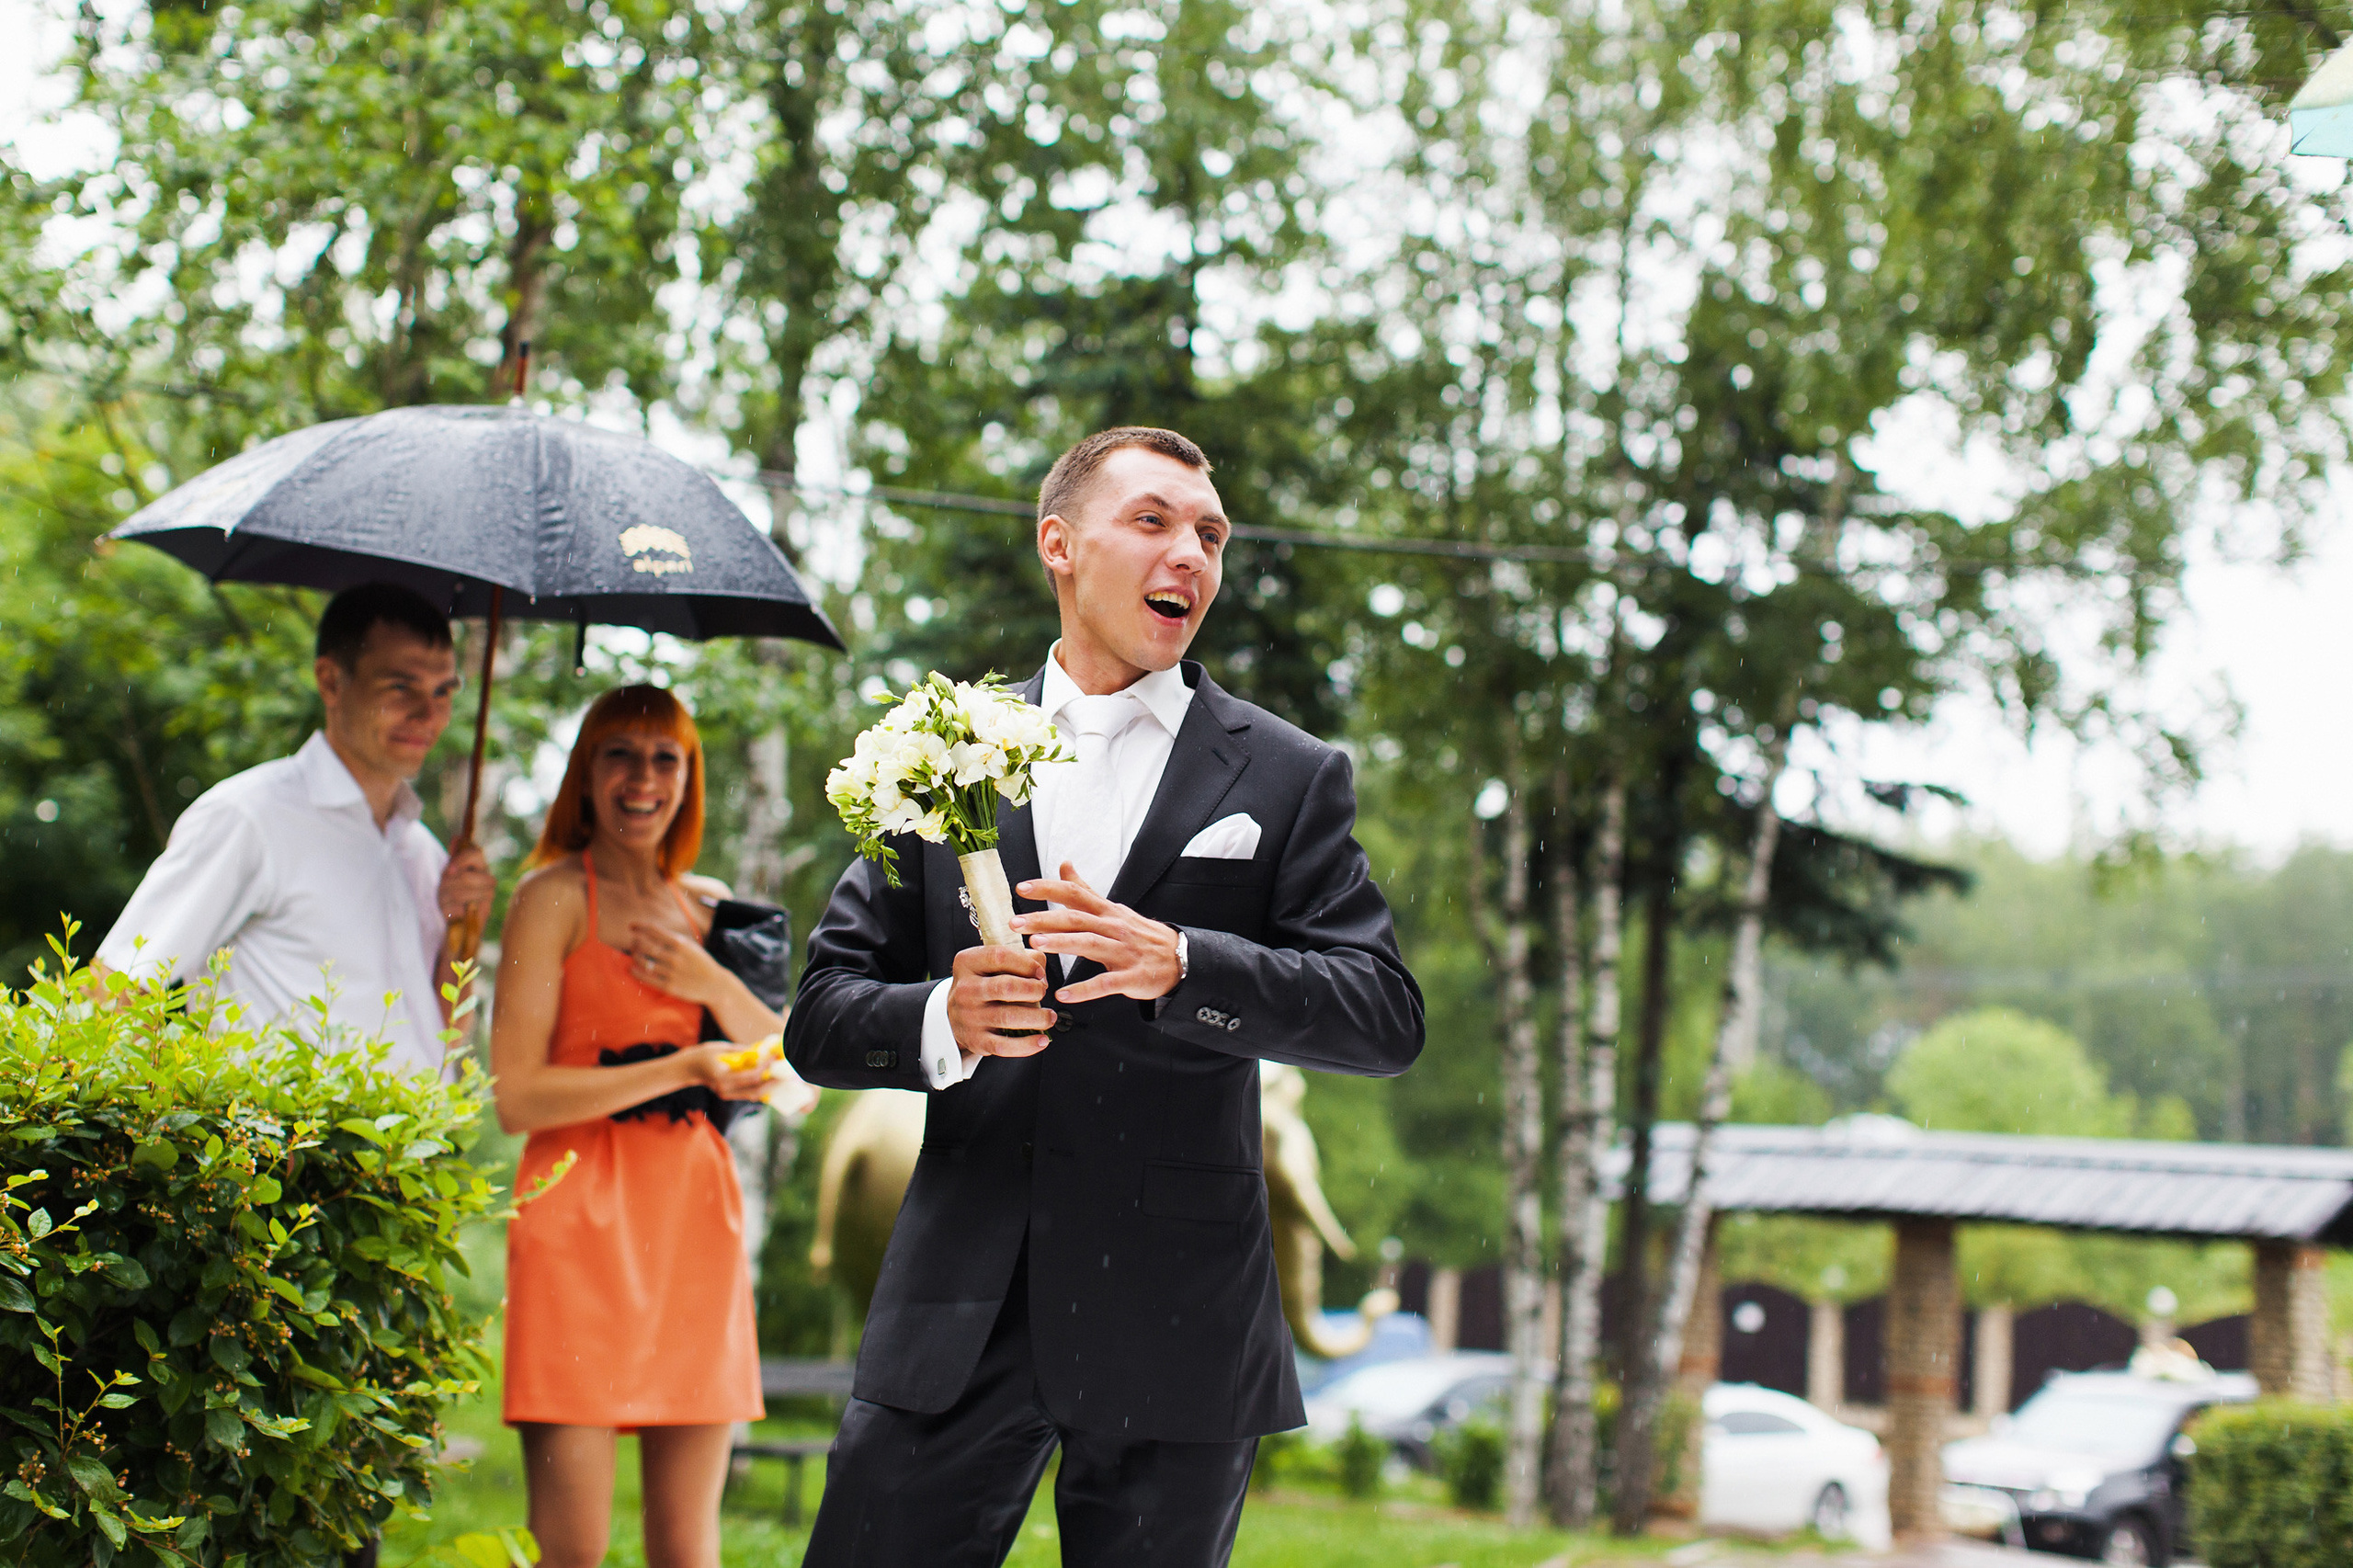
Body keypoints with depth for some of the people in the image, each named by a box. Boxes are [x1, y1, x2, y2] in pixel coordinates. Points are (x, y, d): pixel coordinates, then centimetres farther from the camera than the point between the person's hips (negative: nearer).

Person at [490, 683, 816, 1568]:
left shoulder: (711, 909, 17)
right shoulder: (556, 897, 1)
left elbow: (802, 1091, 12)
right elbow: (516, 1097, -10)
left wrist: (717, 988, -3)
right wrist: (683, 1070, -14)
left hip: (696, 1227, 5)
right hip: (581, 1225, -5)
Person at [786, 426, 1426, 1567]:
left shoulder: (1289, 778, 6)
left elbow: (1388, 1018, -3)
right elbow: (820, 1020, 9)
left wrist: (1177, 965, -18)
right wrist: (942, 1020, -14)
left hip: (1174, 1332, -1)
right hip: (956, 1320, 1)